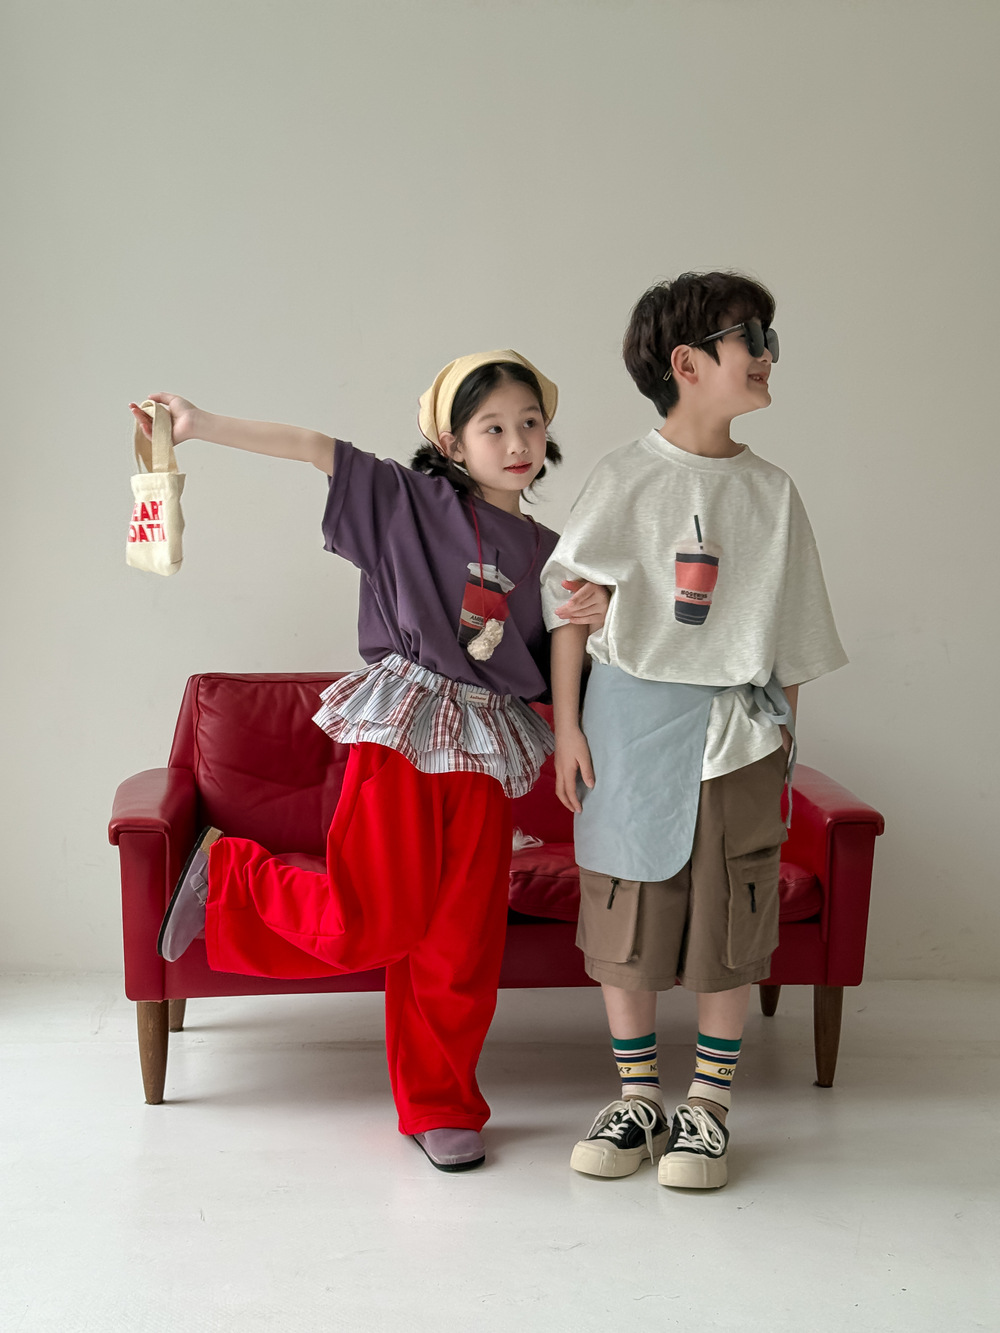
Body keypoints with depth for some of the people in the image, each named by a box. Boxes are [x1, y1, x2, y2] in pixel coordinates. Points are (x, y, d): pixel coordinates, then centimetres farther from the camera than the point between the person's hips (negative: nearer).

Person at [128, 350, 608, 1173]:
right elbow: (315, 450, -7)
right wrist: (204, 425, -14)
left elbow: (551, 666, 18)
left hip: (486, 747, 4)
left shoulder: (548, 552, 13)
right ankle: (227, 876, 18)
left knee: (463, 941, 5)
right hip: (401, 730, -4)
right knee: (375, 923, -8)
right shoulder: (413, 501, -1)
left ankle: (441, 1106, 21)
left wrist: (595, 615, -2)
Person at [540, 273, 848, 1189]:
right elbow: (571, 603, -1)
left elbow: (792, 632, 9)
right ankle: (638, 1095, 22)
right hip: (631, 715, -2)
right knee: (624, 911, 5)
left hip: (736, 728, 2)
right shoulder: (625, 480, -3)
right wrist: (566, 724, -4)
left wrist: (785, 736, 7)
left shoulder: (771, 492, 5)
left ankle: (709, 1105, 20)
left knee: (730, 918, 4)